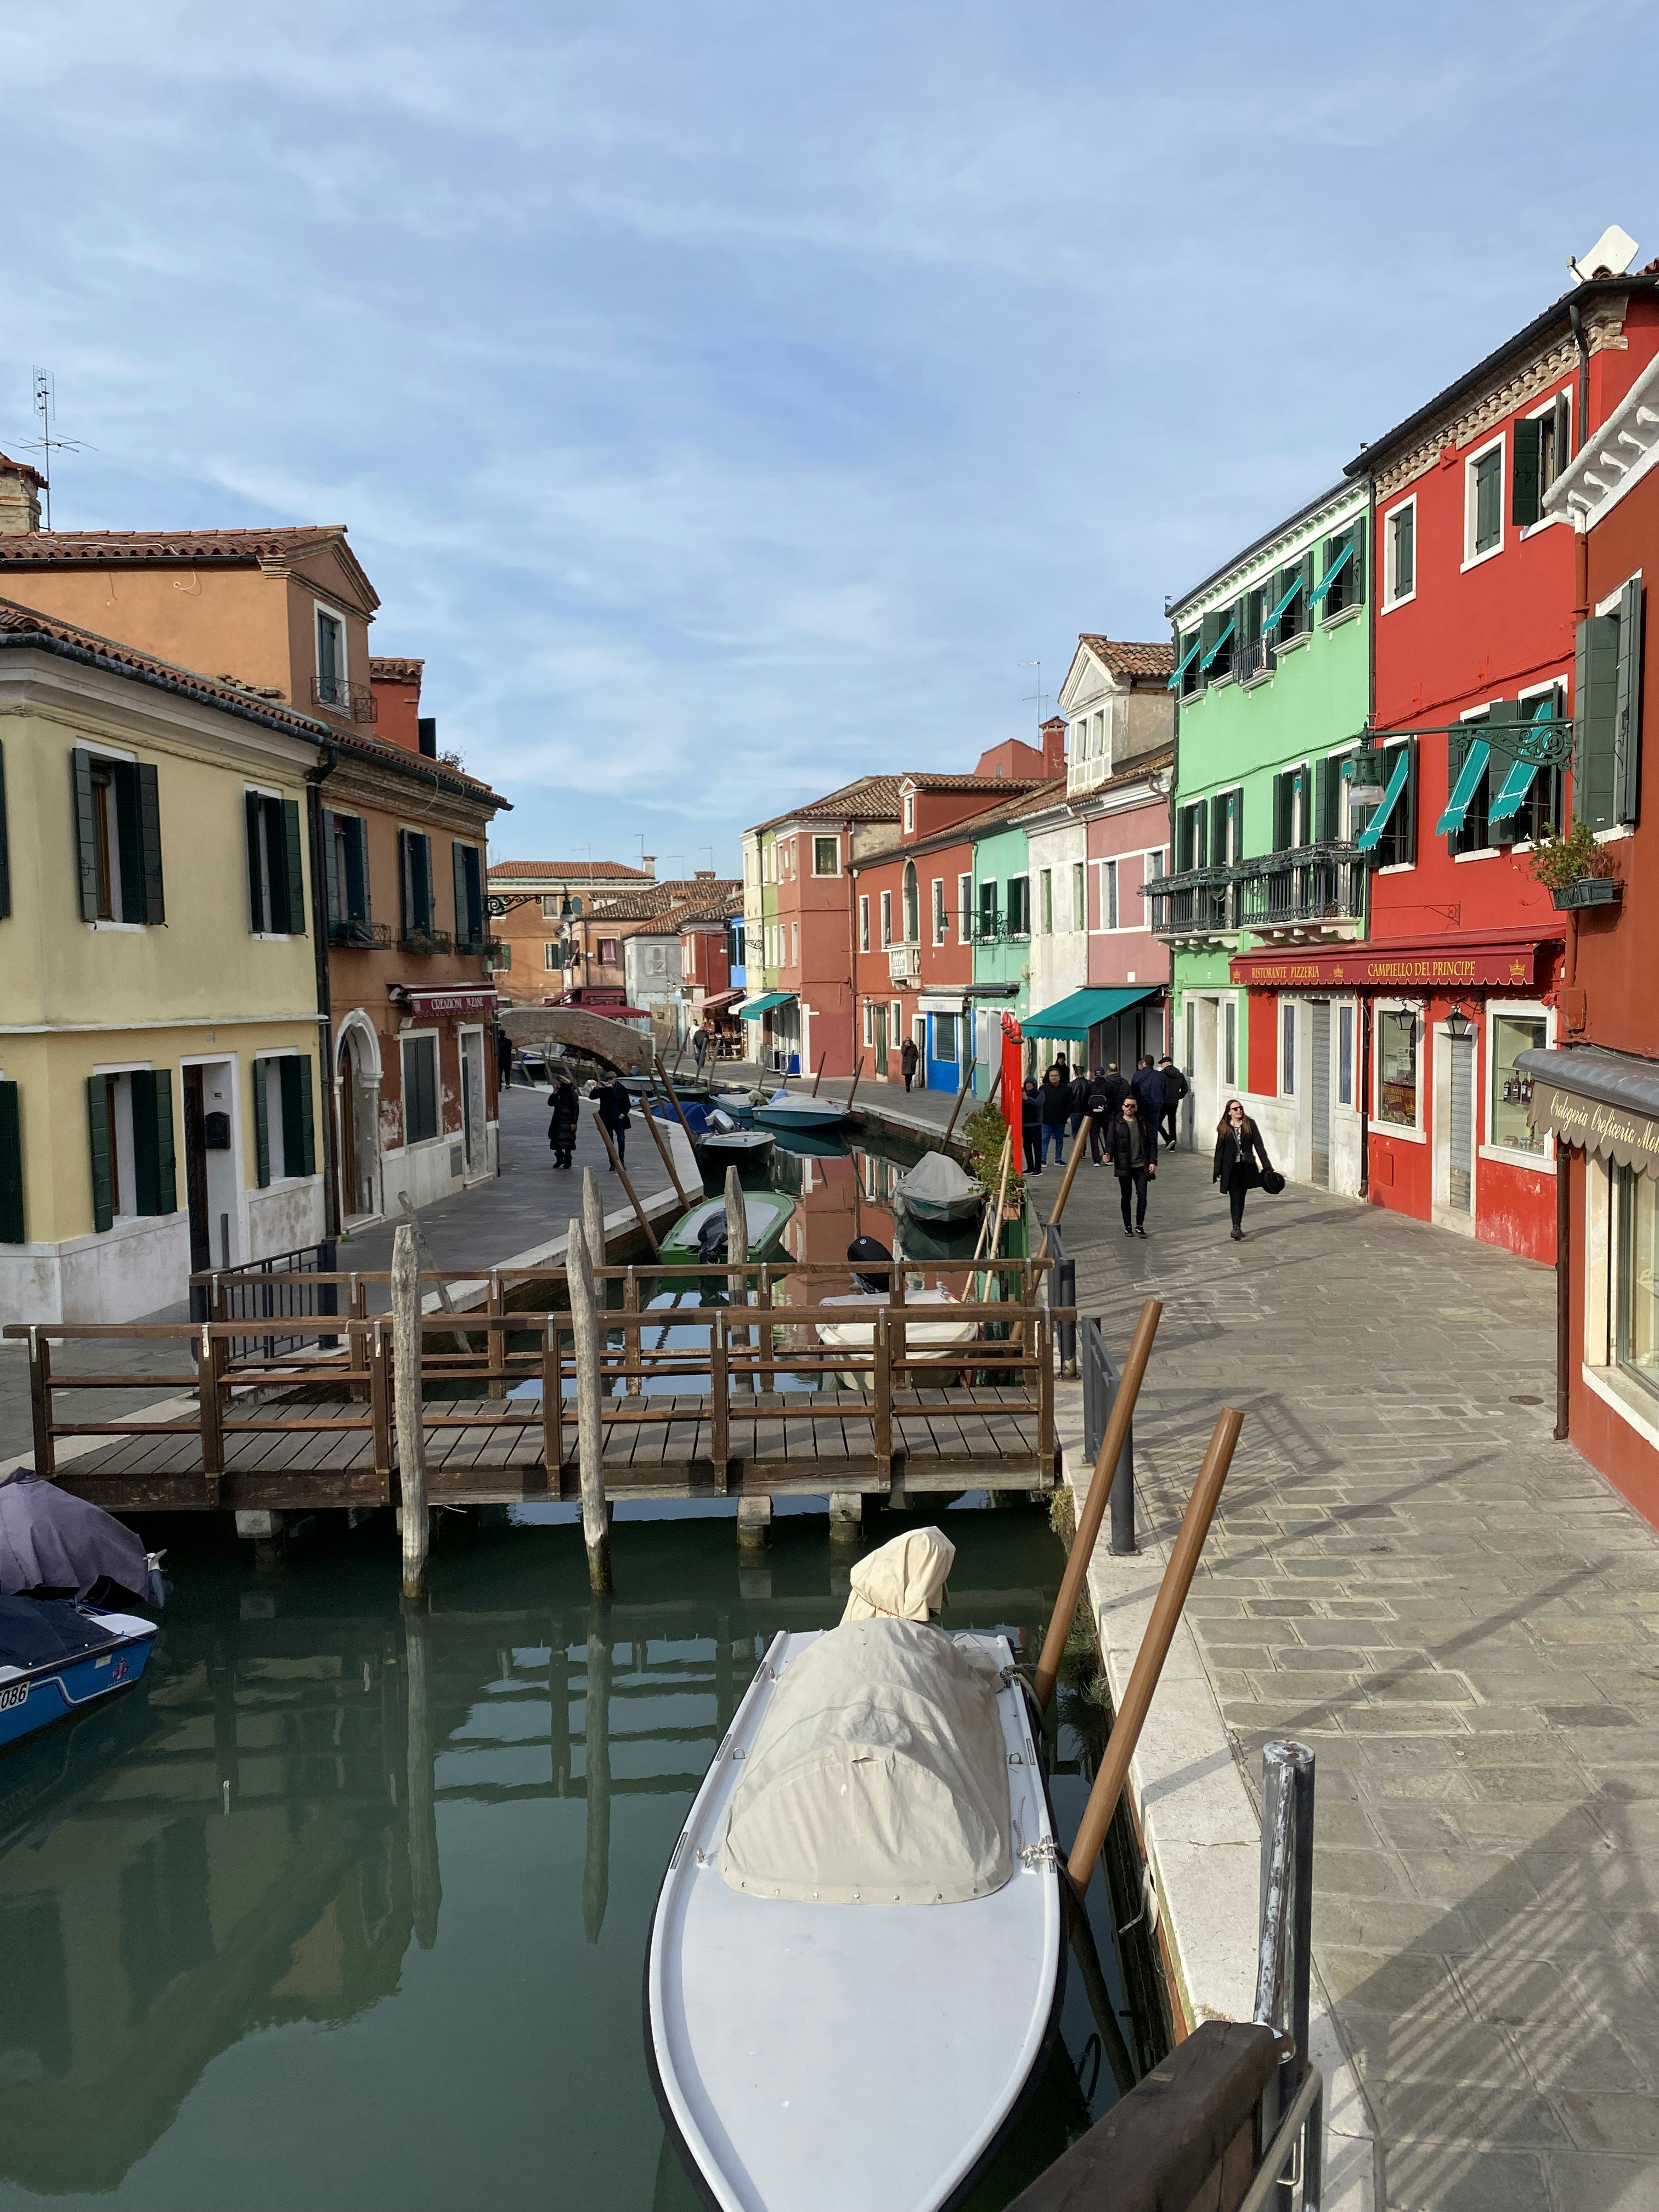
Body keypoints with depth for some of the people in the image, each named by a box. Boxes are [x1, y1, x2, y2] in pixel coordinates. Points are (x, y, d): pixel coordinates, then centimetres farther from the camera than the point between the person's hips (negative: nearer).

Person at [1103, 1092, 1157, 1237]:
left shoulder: (1144, 1122, 6)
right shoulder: (1116, 1124, 1)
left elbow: (1152, 1143, 8)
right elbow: (1111, 1142, -3)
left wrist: (1153, 1161, 1)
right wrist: (1109, 1155, -24)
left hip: (1141, 1165, 1)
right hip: (1124, 1167, -1)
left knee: (1142, 1195, -7)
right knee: (1126, 1197, 6)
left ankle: (1140, 1225, 3)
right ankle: (1128, 1226, 16)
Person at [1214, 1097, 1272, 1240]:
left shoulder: (1249, 1124, 1)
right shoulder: (1224, 1128, 0)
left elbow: (1259, 1145, 1)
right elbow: (1219, 1150, 3)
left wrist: (1267, 1167, -4)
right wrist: (1217, 1172, 0)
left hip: (1246, 1166, 2)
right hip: (1231, 1168, -2)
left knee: (1241, 1197, 12)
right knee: (1235, 1198, -11)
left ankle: (1238, 1227, 22)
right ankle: (1236, 1228, -15)